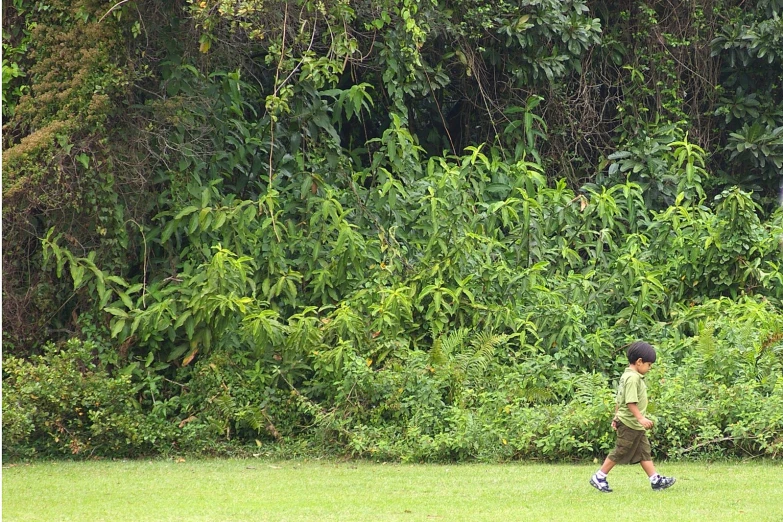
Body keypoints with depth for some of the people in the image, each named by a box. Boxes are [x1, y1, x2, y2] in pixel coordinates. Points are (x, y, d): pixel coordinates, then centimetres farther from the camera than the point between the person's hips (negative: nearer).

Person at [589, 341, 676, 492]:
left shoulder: (626, 376, 13)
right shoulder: (633, 378, -19)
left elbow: (619, 399, 19)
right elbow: (630, 402, -26)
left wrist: (616, 416, 23)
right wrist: (641, 418, -28)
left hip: (636, 425, 11)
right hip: (630, 424, -11)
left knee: (644, 452, 9)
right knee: (620, 452, -1)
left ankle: (655, 480, 9)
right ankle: (599, 477, 7)